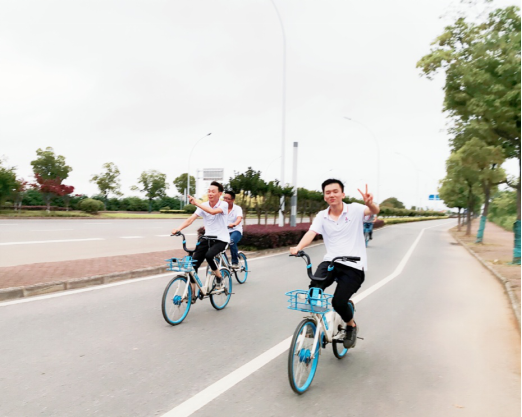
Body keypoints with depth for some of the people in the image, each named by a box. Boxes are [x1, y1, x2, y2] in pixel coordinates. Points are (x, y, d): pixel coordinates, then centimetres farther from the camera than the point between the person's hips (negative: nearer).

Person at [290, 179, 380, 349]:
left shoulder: (354, 210, 0)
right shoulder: (322, 216, 6)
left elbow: (374, 211, -18)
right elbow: (311, 233, -9)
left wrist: (370, 203, -43)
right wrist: (298, 248, -29)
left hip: (353, 266, -2)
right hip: (330, 261, 3)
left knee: (339, 302, -14)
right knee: (314, 289, -23)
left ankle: (351, 325, 21)